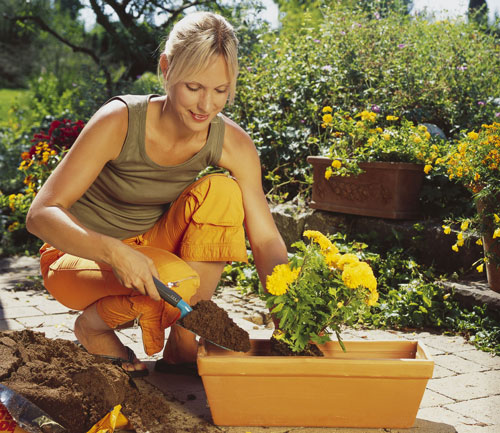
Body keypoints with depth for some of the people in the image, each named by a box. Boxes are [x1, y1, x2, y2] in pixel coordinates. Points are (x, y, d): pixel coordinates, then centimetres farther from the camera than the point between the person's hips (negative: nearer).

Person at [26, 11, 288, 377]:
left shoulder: (233, 144, -15)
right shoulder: (120, 121, -26)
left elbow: (265, 240, -14)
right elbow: (41, 214, -28)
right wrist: (115, 252, -45)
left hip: (149, 246, 4)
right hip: (78, 254, -4)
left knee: (221, 190, -22)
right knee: (177, 282, -34)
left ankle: (182, 342, -13)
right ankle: (95, 324, -1)